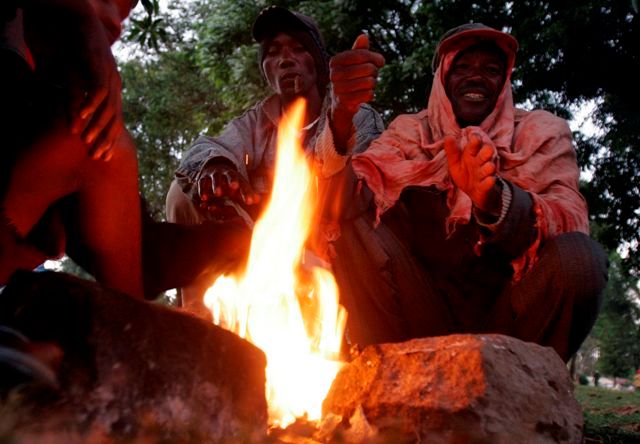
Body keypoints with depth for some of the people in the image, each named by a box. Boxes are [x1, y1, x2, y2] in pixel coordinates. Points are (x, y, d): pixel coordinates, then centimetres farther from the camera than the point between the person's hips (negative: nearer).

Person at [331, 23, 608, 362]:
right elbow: (358, 193, -14)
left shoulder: (541, 133, 3)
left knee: (579, 257, -28)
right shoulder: (410, 133, 6)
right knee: (350, 224, -19)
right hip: (423, 320, 1)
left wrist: (496, 199, -39)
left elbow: (569, 220, -17)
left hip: (508, 317, 0)